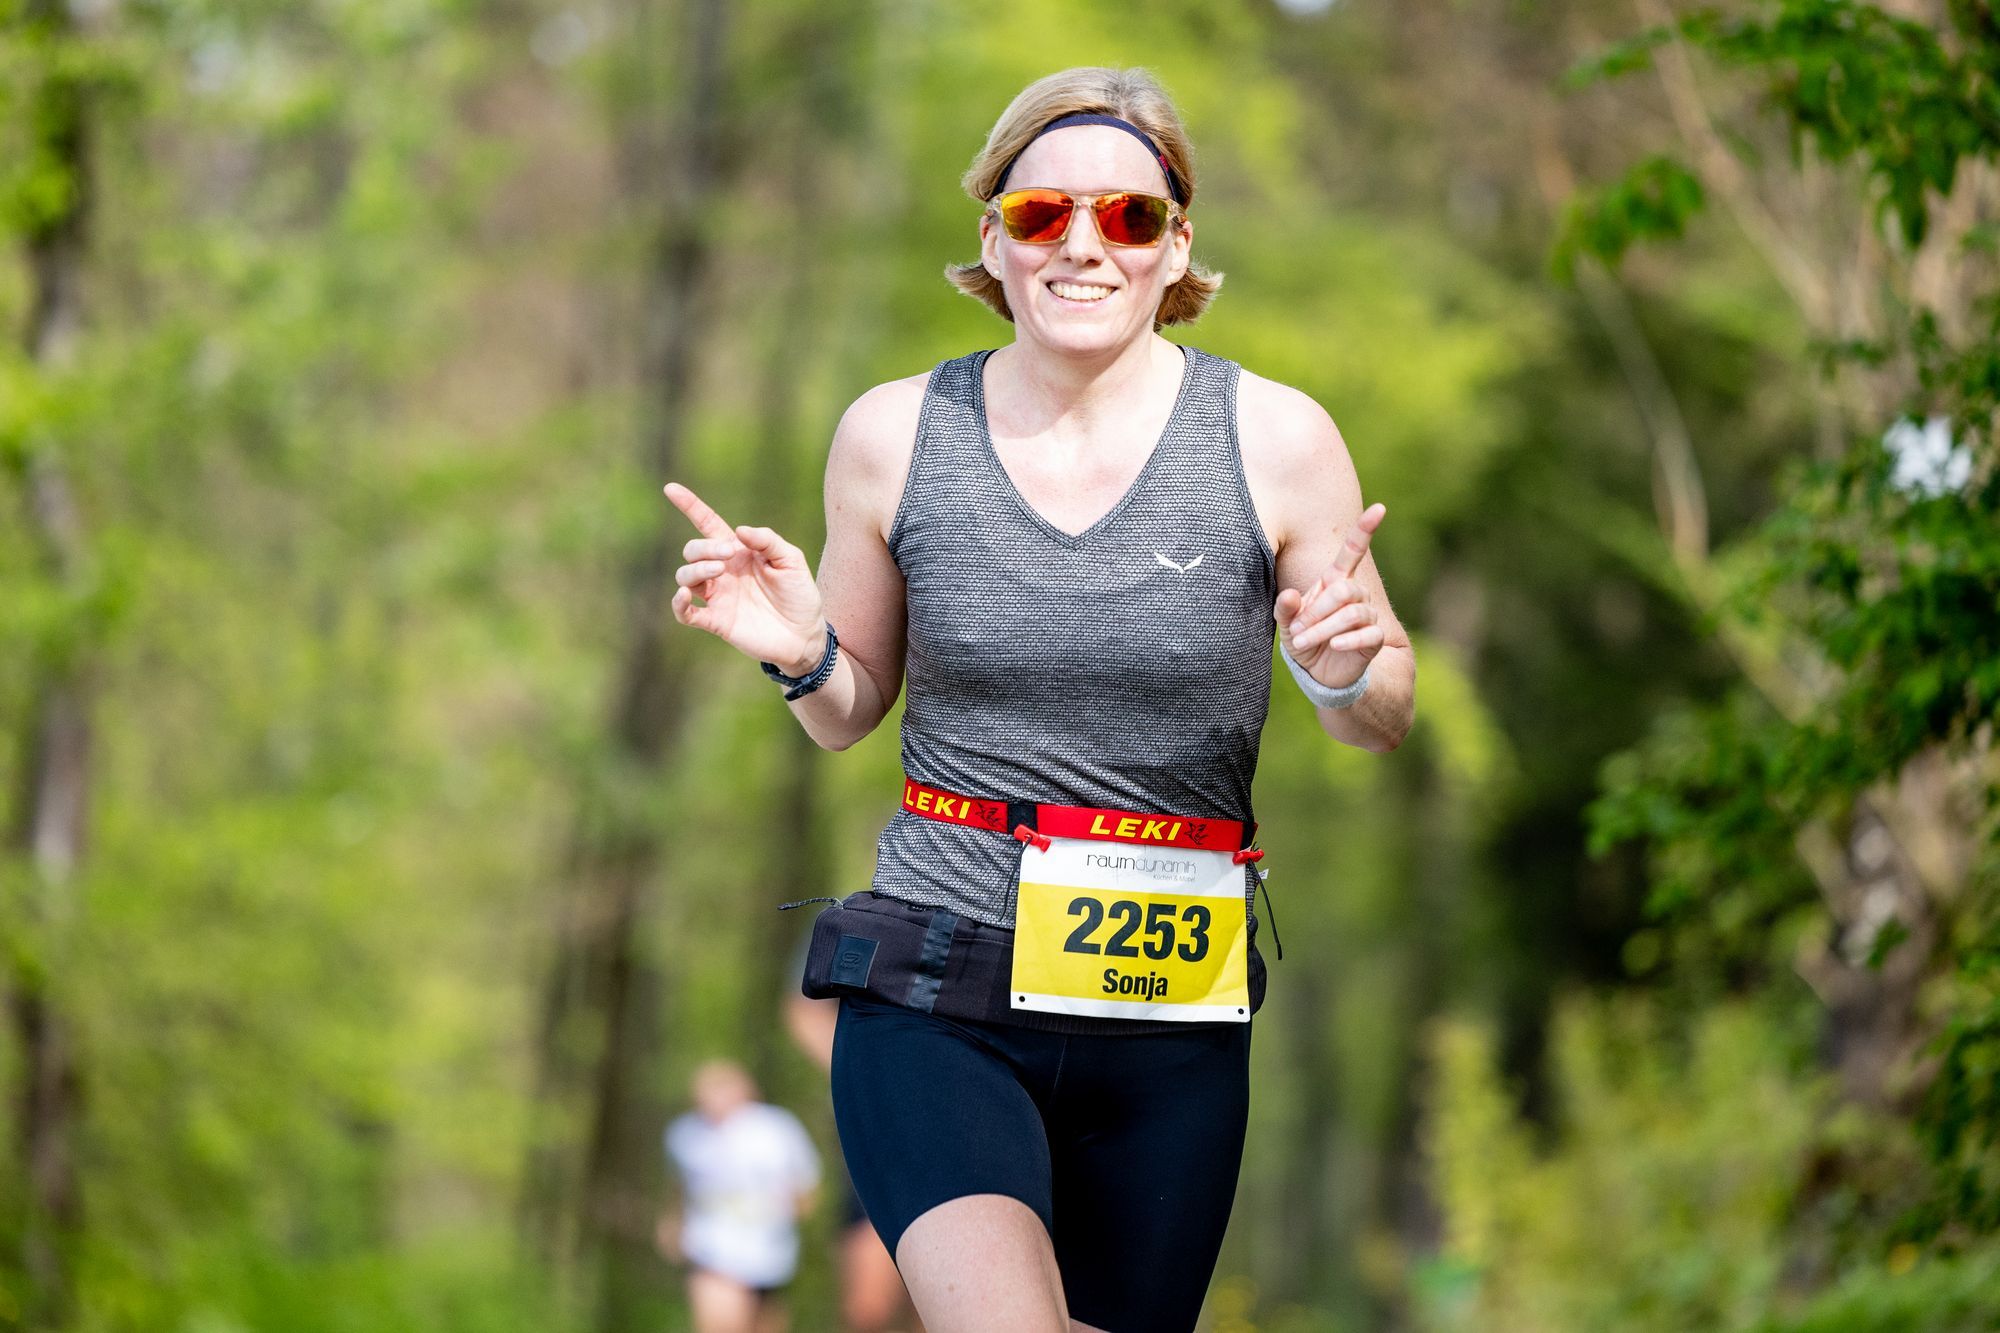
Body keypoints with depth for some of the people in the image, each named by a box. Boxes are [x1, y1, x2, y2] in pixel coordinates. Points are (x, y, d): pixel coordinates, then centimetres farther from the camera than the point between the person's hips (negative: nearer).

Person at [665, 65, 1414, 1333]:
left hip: (1171, 1023, 1)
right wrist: (799, 653, -8)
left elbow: (1382, 723, 7)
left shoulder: (1275, 439, -3)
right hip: (936, 1001, -1)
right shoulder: (894, 434, 0)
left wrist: (1350, 669, -15)